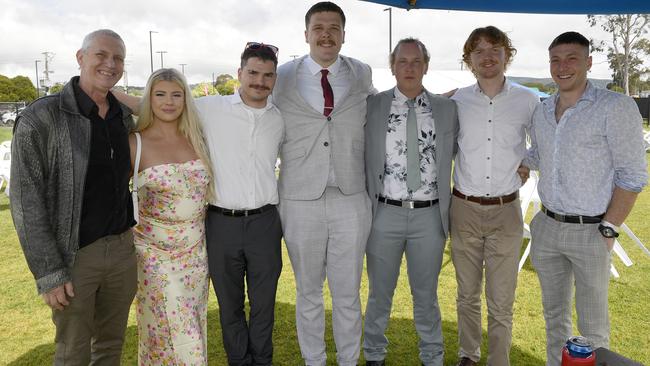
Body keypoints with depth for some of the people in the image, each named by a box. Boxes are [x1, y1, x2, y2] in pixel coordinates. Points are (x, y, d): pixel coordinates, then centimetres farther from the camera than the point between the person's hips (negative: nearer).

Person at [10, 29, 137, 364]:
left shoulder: (125, 118, 5)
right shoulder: (41, 118, -13)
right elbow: (26, 202, -13)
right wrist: (49, 274, -15)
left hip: (123, 249, 5)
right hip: (74, 256, -5)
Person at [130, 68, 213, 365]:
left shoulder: (195, 139, 4)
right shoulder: (135, 143, -6)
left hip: (196, 253, 4)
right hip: (156, 254, -3)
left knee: (193, 330, 14)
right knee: (173, 333, 1)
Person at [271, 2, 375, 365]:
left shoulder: (362, 74, 4)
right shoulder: (283, 77, -1)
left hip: (351, 199, 1)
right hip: (300, 200, -1)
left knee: (348, 292, 11)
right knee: (308, 292, 14)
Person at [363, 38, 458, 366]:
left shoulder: (447, 109, 4)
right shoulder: (372, 106, -1)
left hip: (430, 215, 1)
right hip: (385, 213, -1)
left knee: (426, 294, 16)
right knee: (380, 293, 14)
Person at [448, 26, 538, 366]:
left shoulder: (528, 101, -2)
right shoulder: (456, 101, -1)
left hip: (506, 212, -1)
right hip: (465, 209, 1)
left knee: (501, 303, 5)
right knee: (467, 295, 15)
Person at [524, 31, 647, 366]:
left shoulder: (616, 107, -11)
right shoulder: (541, 111, 7)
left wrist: (607, 230, -13)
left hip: (590, 232, -5)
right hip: (547, 226, 5)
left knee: (592, 324, 7)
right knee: (554, 313, 19)